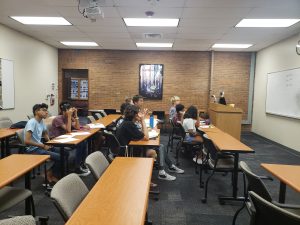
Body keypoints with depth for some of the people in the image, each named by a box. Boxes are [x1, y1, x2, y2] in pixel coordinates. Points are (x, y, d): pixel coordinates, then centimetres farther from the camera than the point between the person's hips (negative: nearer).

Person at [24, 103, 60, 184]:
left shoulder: (41, 121, 7)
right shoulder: (32, 122, -18)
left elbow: (45, 133, 24)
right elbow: (26, 141, -26)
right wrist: (43, 146, -20)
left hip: (39, 147, 9)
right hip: (33, 150, -9)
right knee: (60, 157, -18)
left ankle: (53, 174, 14)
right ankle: (50, 174, 7)